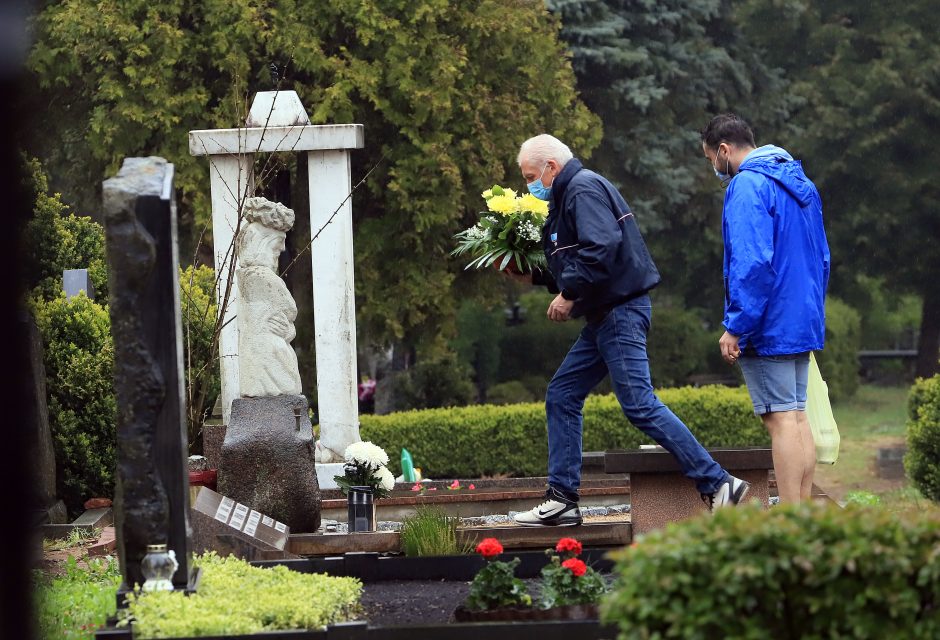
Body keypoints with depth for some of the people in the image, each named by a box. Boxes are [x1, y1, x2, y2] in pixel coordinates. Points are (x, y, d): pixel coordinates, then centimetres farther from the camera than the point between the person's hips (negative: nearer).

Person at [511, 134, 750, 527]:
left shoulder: (583, 189, -11)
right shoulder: (567, 196, 22)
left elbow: (601, 248, -25)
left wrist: (569, 293, -18)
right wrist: (533, 275, 17)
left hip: (619, 313, -11)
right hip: (604, 318, 11)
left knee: (639, 405, -15)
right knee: (561, 397, 11)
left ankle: (717, 485, -15)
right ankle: (562, 501, 13)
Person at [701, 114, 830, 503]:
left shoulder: (747, 187, -13)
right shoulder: (801, 185, 17)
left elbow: (753, 263, -21)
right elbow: (821, 259, 22)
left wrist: (736, 327, -18)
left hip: (768, 326, -9)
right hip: (803, 324, 9)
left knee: (780, 419, -9)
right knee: (798, 417, 10)